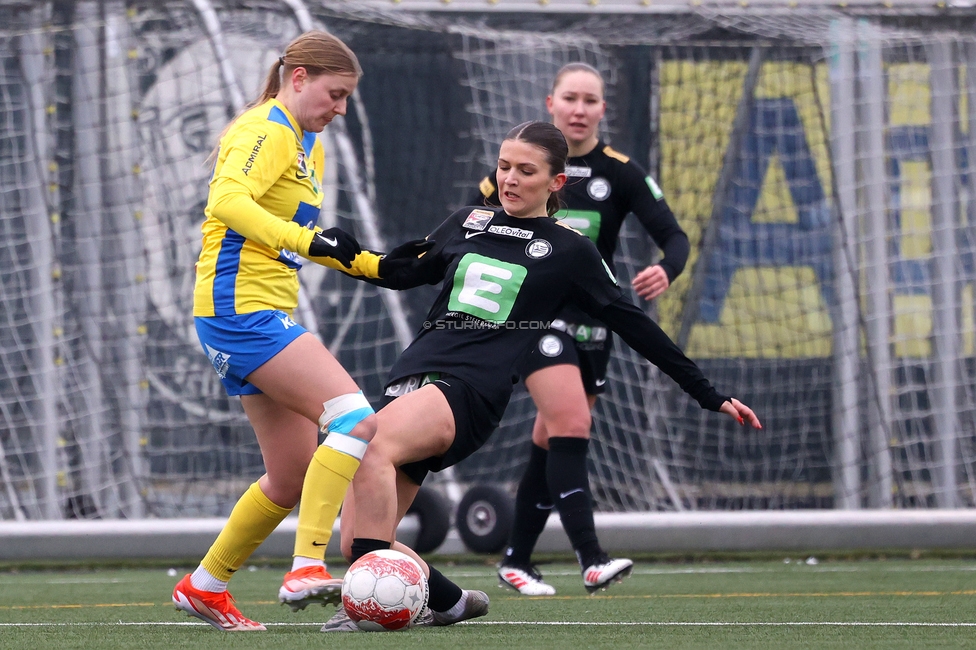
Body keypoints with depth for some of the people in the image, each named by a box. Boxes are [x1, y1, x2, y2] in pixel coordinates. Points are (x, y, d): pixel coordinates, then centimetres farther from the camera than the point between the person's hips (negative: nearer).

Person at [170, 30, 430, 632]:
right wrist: (308, 241, -38)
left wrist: (377, 265, 22)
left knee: (294, 477, 13)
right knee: (356, 419, -22)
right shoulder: (268, 131, -11)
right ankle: (307, 569, -28)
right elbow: (228, 202, -29)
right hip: (242, 307, -10)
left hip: (263, 312, 10)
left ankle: (205, 587, 25)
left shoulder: (308, 145, 21)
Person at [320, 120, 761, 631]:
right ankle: (452, 603, 9)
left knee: (373, 444, -37)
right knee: (357, 541, -10)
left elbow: (633, 325, 12)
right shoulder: (468, 225, 20)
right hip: (412, 376, 5)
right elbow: (402, 274, 35)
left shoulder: (569, 251, 9)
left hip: (470, 392, -5)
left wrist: (710, 396, 13)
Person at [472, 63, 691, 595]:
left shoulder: (620, 173, -2)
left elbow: (674, 236, -10)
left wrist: (666, 271, -31)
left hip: (593, 321, 3)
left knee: (550, 444, 9)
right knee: (571, 426, -20)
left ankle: (516, 561, 22)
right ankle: (591, 560, -28)